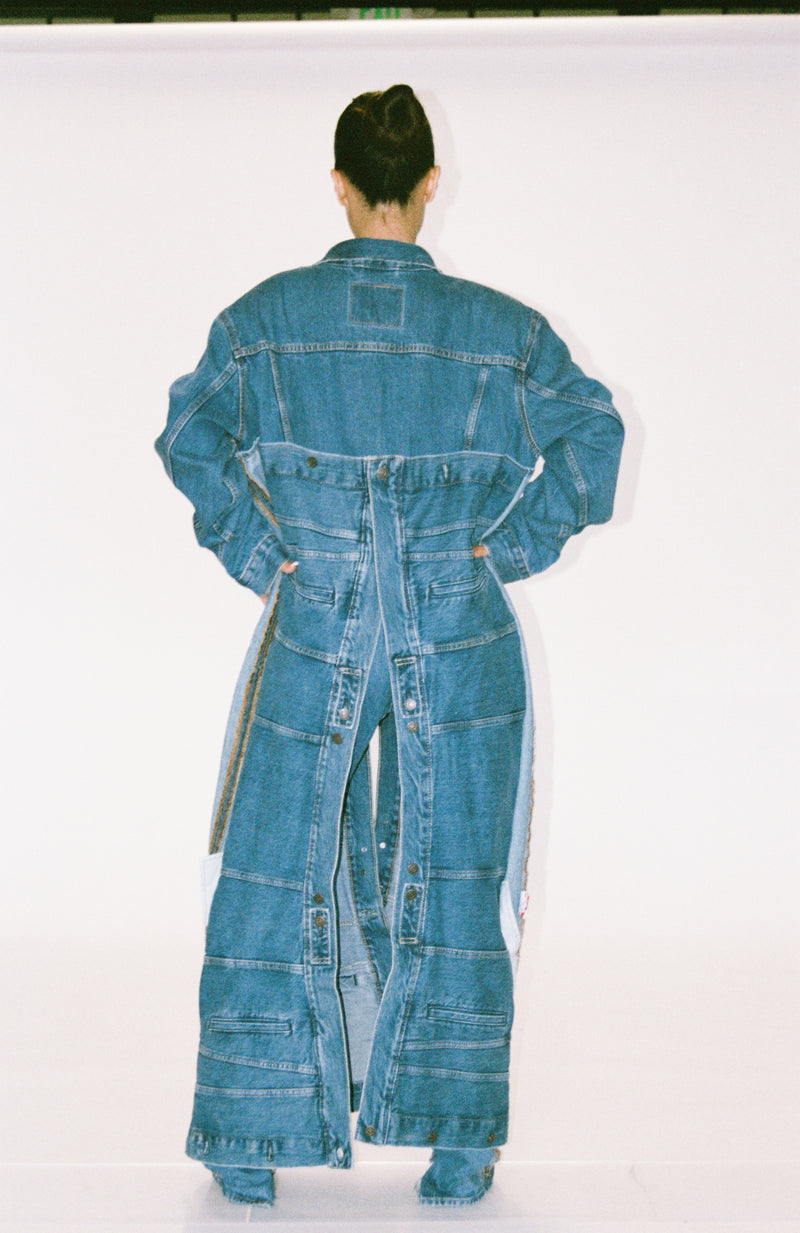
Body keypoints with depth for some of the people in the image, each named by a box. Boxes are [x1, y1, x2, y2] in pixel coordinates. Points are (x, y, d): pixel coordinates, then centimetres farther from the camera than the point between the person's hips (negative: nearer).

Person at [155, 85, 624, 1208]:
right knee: (454, 886, 8)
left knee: (275, 883, 10)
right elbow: (594, 432, -2)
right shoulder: (496, 325, -2)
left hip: (314, 638, 0)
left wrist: (252, 550, 2)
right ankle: (457, 1151, 10)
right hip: (461, 643, 0)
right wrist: (515, 547, 0)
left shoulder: (267, 316, -1)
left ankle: (252, 1145, 15)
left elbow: (190, 435, 1)